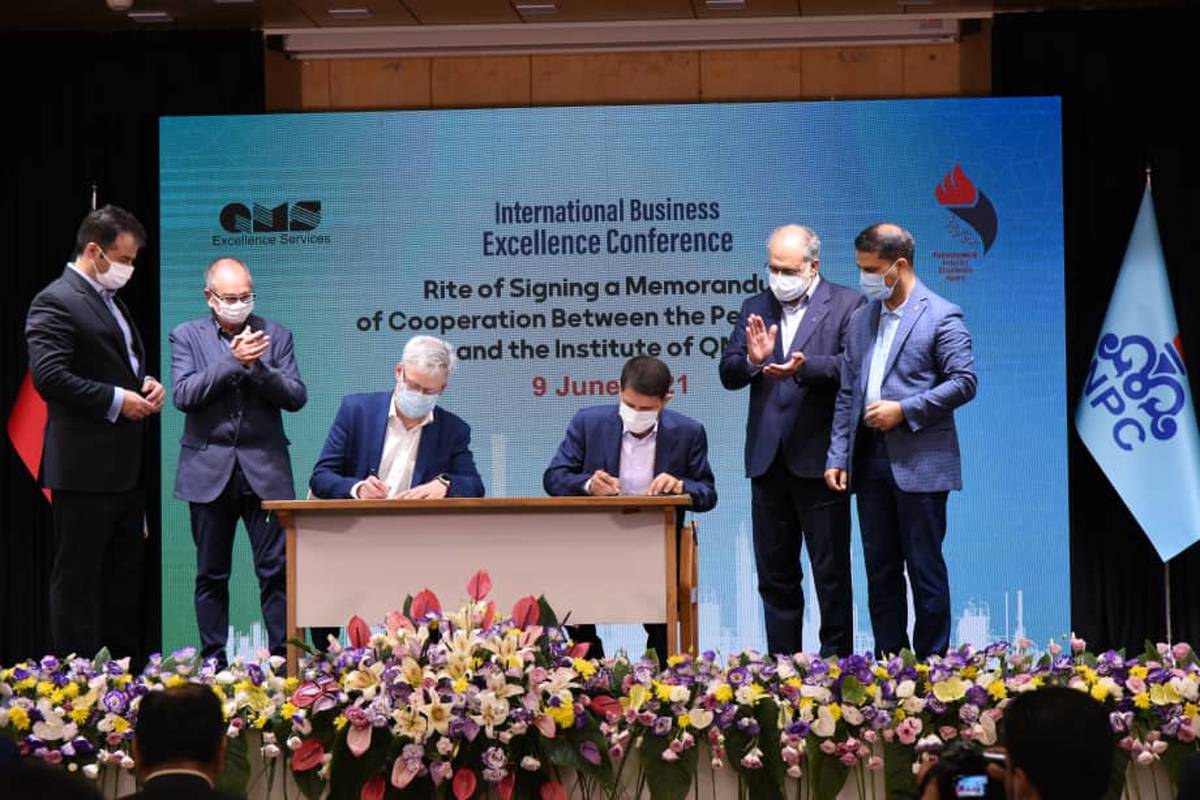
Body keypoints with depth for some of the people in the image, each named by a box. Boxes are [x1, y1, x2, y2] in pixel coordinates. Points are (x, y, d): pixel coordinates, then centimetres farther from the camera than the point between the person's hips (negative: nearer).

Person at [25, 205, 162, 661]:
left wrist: (147, 384, 9)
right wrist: (116, 400, -20)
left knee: (125, 575, 14)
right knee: (78, 578, -2)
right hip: (85, 466, -10)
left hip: (127, 466, 10)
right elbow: (49, 376, -22)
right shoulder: (55, 303, -12)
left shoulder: (112, 302, 18)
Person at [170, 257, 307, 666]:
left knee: (277, 570, -3)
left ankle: (283, 658, 0)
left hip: (265, 469, 0)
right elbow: (183, 395, -9)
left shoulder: (275, 335, 7)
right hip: (210, 470, 0)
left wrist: (256, 366, -15)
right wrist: (232, 359, -17)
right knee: (211, 575, 5)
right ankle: (213, 660, 11)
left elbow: (296, 397, 0)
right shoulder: (187, 336, 5)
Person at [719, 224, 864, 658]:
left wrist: (804, 368, -30)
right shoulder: (755, 308, 12)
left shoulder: (847, 305, -2)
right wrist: (751, 360, -16)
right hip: (768, 460, 5)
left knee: (831, 574, 1)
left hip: (819, 460, -5)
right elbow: (728, 374, 5)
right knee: (774, 575, 11)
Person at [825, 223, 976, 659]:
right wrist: (837, 455, 7)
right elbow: (847, 393, 14)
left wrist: (904, 410, -16)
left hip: (920, 463, -6)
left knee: (925, 569, -2)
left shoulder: (941, 316, -6)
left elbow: (964, 382, -11)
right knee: (880, 569, 10)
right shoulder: (861, 320, 14)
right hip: (870, 460, 6)